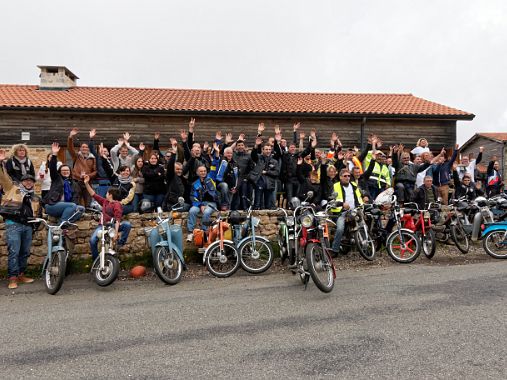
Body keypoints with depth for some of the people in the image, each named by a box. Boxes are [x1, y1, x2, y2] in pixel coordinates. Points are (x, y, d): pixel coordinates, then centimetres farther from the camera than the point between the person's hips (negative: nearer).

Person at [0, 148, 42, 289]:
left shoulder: (35, 198, 23)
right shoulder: (12, 188, 10)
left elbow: (37, 213, 30)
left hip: (28, 226, 5)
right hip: (13, 224, -5)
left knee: (25, 252, 9)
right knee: (14, 252, -9)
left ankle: (21, 275, 20)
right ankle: (13, 278, -4)